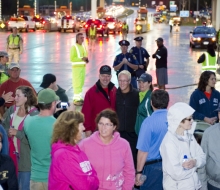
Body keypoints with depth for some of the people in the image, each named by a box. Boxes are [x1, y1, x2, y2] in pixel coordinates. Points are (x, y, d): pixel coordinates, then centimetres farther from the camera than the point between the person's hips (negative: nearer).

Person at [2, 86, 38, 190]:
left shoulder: (34, 115, -16)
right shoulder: (11, 110, 5)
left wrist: (17, 133, -18)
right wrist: (8, 132, -8)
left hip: (26, 157, -6)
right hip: (12, 154, 6)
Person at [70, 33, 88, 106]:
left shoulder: (83, 46, 14)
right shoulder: (74, 47, -10)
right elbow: (72, 58, -16)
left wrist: (86, 59, 4)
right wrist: (81, 58, -20)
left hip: (83, 67, 8)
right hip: (77, 67, -8)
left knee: (81, 83, 11)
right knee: (77, 83, -11)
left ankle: (79, 97, 19)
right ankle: (76, 99, -10)